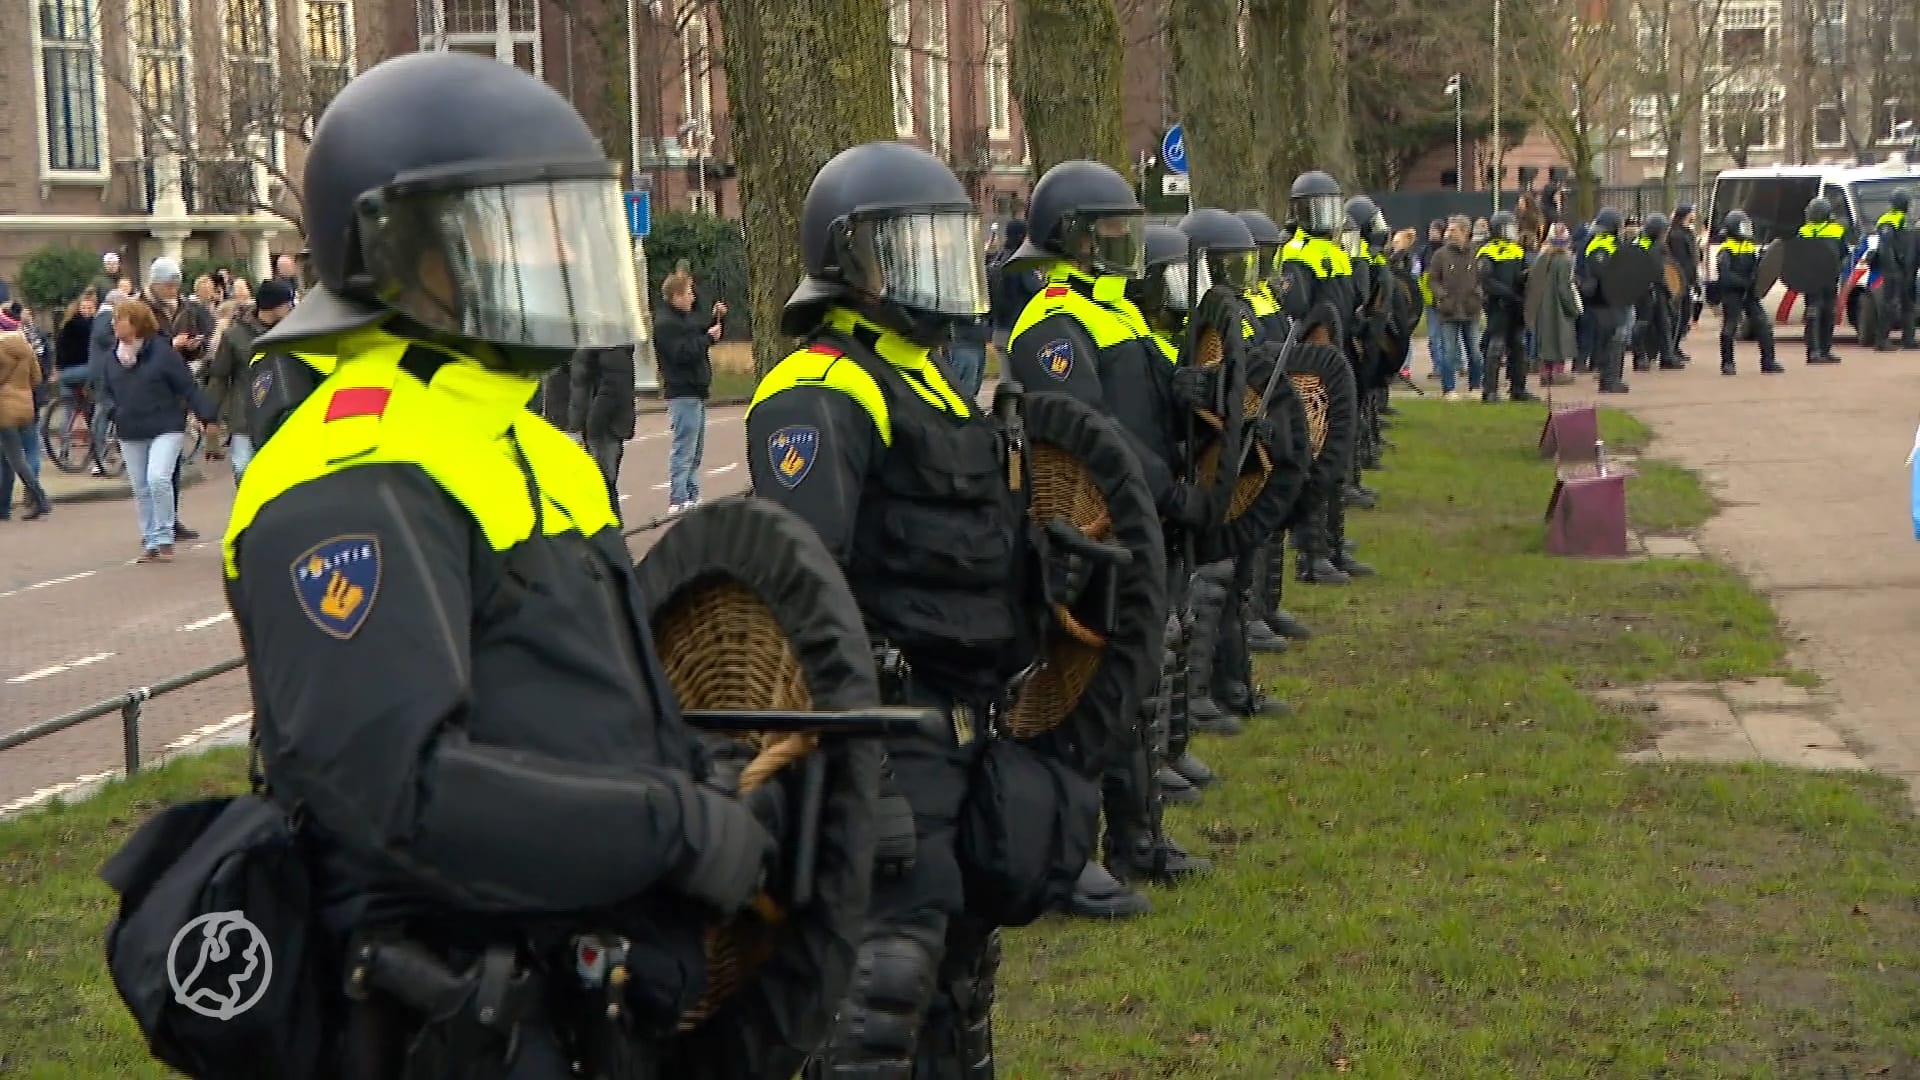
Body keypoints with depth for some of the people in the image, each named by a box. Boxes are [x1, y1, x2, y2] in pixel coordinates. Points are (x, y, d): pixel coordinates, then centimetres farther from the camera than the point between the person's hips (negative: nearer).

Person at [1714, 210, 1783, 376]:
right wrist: (1745, 282, -25)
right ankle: (1727, 364, 8)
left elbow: (1756, 270, 16)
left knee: (1763, 325, -1)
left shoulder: (1751, 247, 14)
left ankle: (1768, 362, 3)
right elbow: (1725, 275, -21)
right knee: (1729, 328, -1)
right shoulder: (1726, 250, -10)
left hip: (1749, 293, 7)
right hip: (1731, 294, -7)